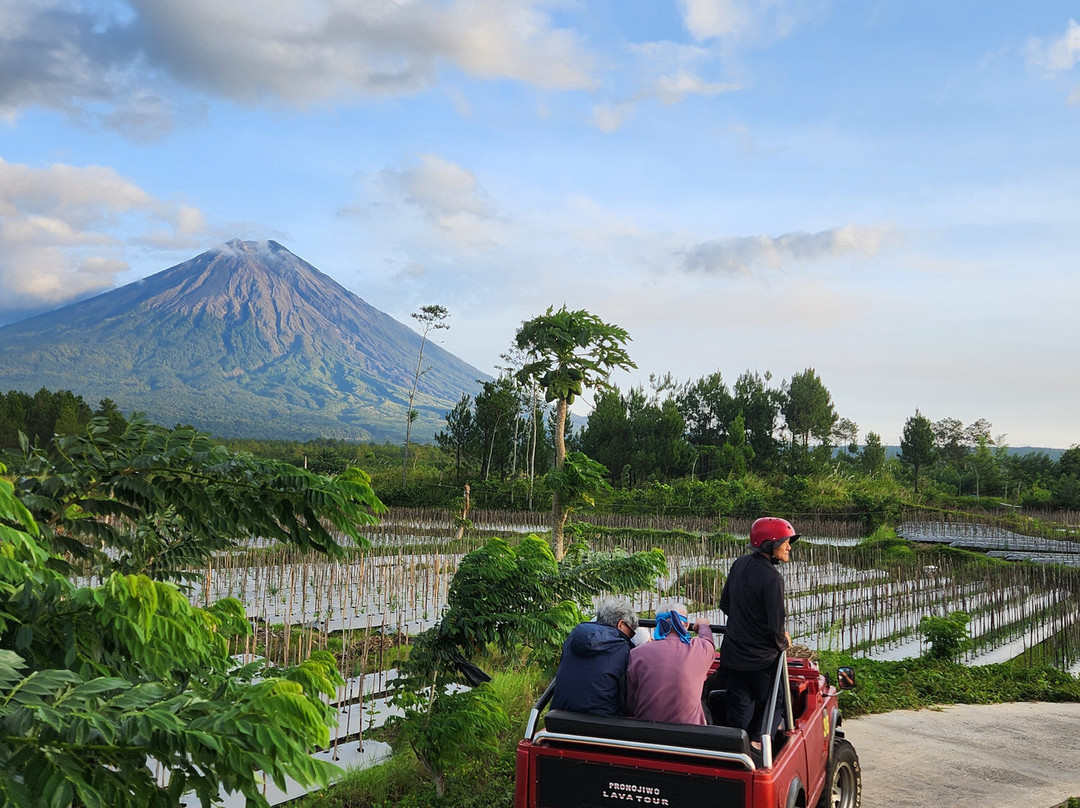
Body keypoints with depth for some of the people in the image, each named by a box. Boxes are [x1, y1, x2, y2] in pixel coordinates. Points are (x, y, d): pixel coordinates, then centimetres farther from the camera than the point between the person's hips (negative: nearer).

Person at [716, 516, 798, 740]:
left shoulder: (740, 564, 2)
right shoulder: (771, 578, -22)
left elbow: (725, 604, 13)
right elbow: (776, 625, -21)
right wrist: (783, 643, -1)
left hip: (731, 655, 6)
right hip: (762, 661, -6)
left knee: (737, 715, 14)